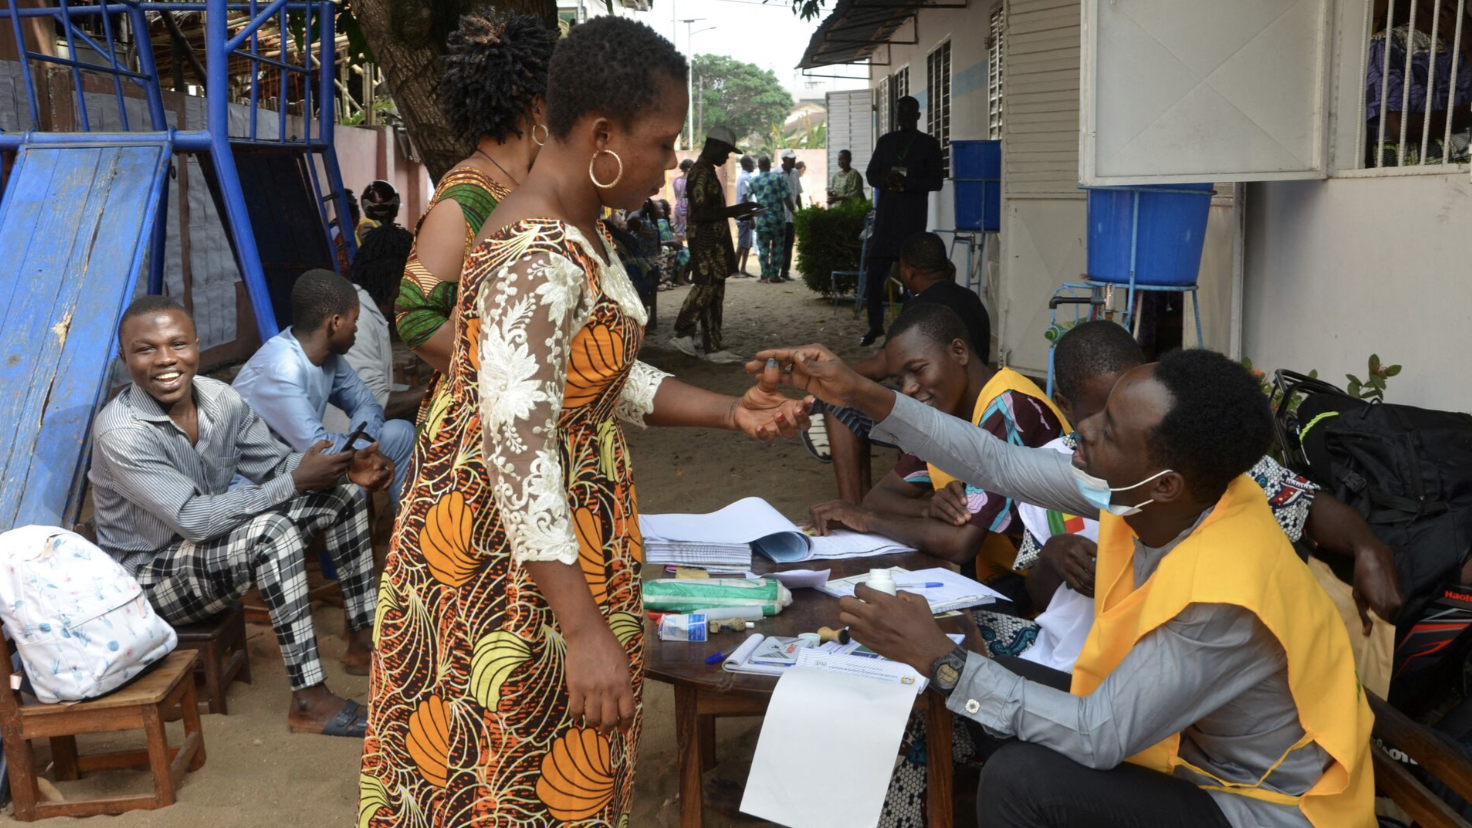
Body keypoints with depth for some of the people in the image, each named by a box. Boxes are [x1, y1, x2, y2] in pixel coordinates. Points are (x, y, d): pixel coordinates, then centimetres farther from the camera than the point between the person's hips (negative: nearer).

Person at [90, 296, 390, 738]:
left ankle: (363, 639, 7)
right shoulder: (120, 434, -27)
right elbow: (193, 519, -30)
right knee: (273, 530, -35)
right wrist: (296, 482, -30)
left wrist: (343, 465, -17)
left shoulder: (219, 399, -7)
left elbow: (273, 466, 2)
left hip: (217, 544, 8)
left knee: (343, 494, 0)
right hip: (152, 576, -8)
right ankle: (309, 701, -30)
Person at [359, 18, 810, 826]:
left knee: (552, 756, 22)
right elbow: (518, 454, -30)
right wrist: (585, 630, -31)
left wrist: (730, 411, 3)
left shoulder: (577, 229, 5)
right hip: (512, 558, -9)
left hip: (568, 530, 9)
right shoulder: (534, 264, -26)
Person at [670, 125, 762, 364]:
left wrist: (735, 213, 15)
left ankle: (714, 348, 10)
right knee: (706, 288, -8)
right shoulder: (700, 173, -15)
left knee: (714, 292, 8)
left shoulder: (707, 171, 17)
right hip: (705, 242, -10)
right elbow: (701, 213, -23)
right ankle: (683, 334, 3)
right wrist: (735, 210, -20)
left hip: (714, 242, 10)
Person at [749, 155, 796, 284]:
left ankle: (765, 276, 2)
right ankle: (775, 275, 7)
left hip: (762, 219, 1)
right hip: (778, 219, -1)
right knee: (777, 247, 8)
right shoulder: (779, 177, -2)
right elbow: (786, 198, -7)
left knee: (763, 248, 6)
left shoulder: (753, 180, 4)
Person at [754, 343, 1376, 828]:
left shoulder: (1221, 596, -36)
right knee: (997, 686, 4)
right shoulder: (1158, 495, -14)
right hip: (1176, 729, 8)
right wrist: (865, 396, -8)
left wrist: (938, 659, -27)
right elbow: (1000, 466, -4)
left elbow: (1099, 740, -30)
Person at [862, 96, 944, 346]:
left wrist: (907, 183, -18)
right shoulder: (885, 141, 13)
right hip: (886, 213, 3)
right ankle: (875, 326, 10)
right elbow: (871, 174, 13)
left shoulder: (929, 144, 3)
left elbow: (936, 181, -3)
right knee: (874, 272, -1)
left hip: (913, 215, -3)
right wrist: (886, 181, -10)